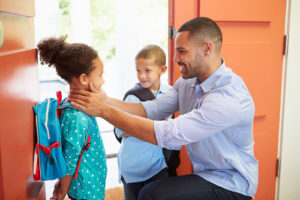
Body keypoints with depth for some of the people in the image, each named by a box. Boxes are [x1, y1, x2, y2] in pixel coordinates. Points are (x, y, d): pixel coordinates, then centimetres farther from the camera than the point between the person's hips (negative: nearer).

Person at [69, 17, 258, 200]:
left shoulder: (230, 97, -28)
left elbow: (165, 134, -31)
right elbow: (151, 109, -6)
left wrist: (105, 111, -28)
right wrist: (107, 101, -20)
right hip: (204, 173, 7)